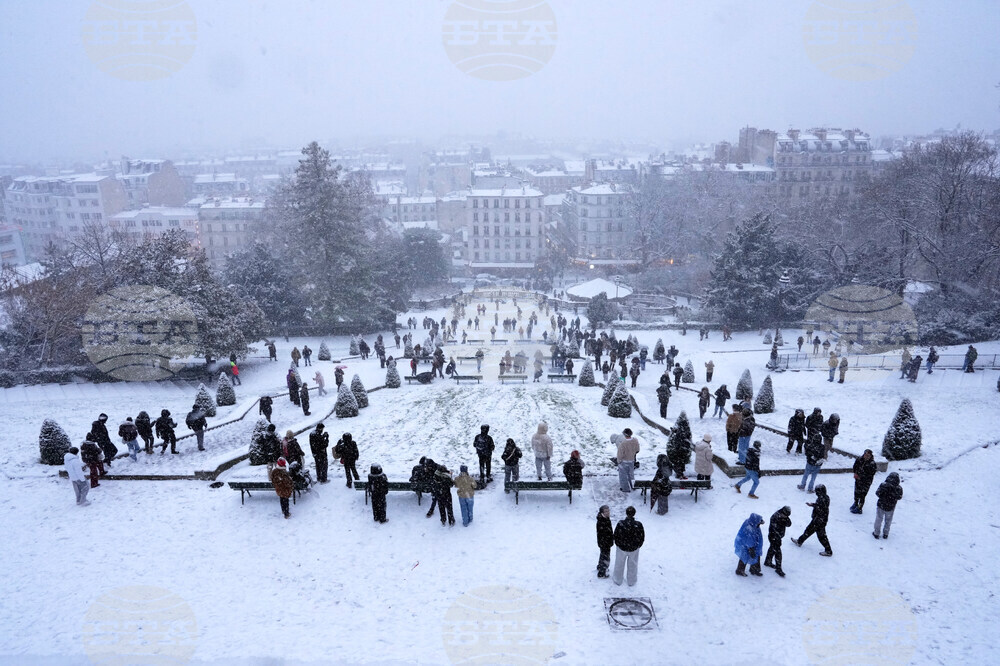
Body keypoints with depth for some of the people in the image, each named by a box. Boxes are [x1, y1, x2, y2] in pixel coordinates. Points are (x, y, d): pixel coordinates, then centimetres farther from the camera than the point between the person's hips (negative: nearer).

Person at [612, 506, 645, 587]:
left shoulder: (620, 524, -25)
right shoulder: (638, 525, -24)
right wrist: (638, 545, 9)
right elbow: (642, 538, -10)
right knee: (632, 565, 24)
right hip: (634, 549, 0)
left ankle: (617, 580, 41)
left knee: (619, 564, 23)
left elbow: (615, 536, -12)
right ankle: (631, 581, 42)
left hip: (621, 548, 0)